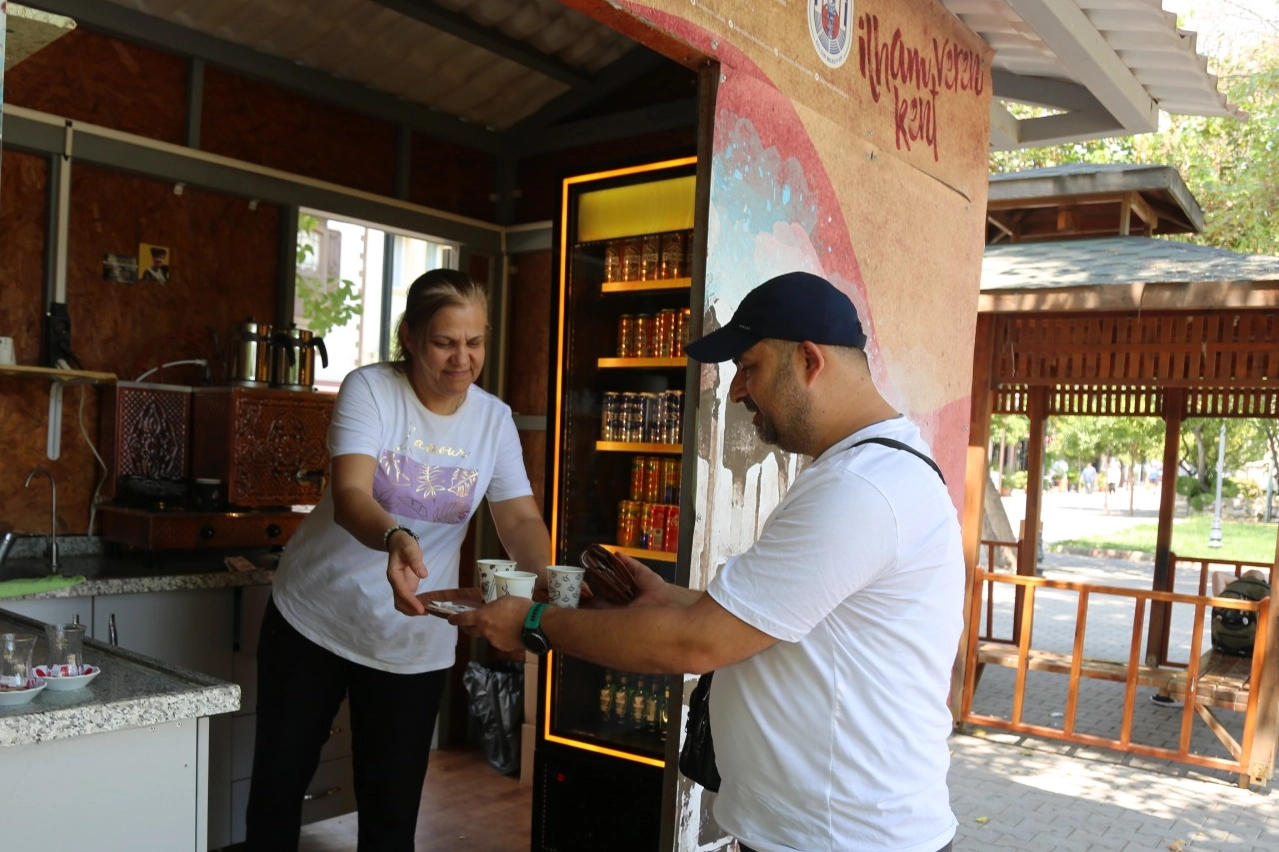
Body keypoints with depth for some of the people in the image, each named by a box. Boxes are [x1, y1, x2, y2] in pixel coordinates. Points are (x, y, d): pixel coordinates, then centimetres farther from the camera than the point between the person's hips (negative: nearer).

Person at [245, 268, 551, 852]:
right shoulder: (370, 389, -14)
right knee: (277, 786, 12)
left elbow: (520, 518, -8)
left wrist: (545, 578, -30)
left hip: (413, 645, 2)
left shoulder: (494, 419, -4)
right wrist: (396, 538, -49)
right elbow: (349, 496, -28)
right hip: (313, 619, -2)